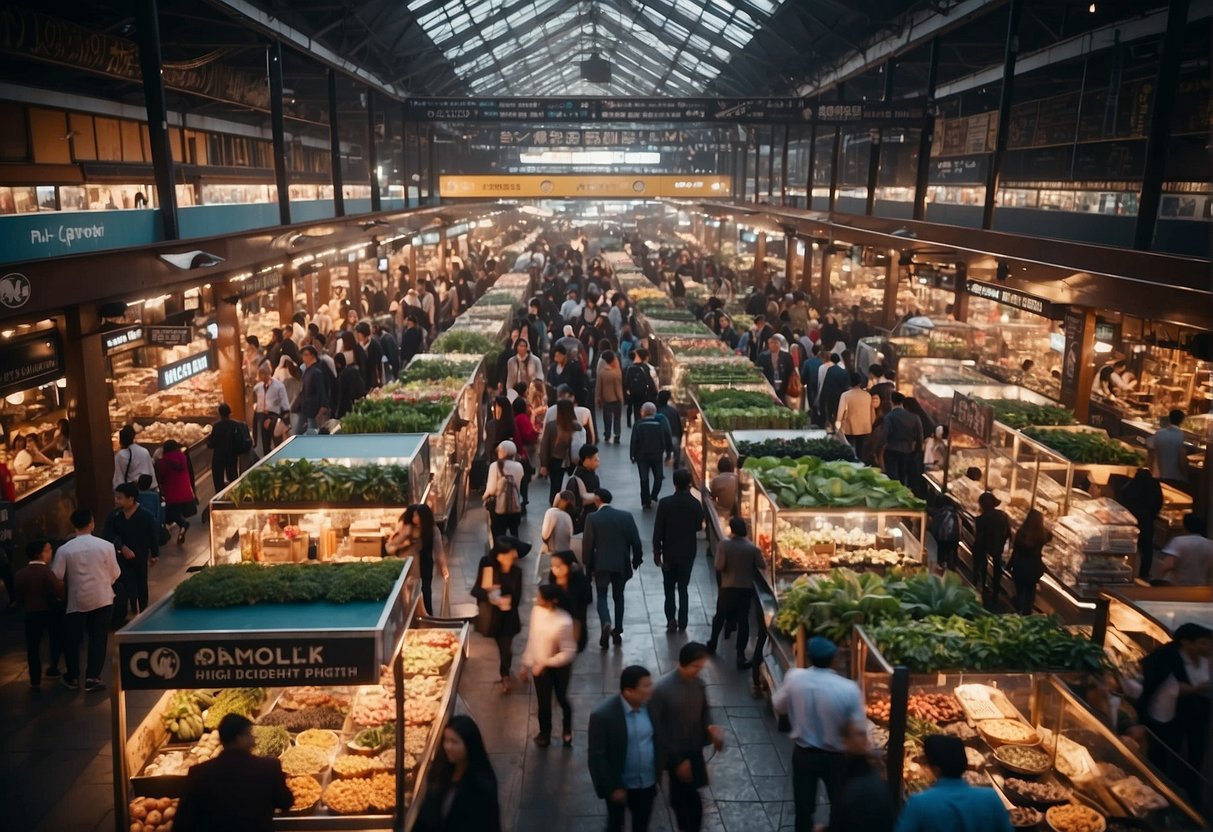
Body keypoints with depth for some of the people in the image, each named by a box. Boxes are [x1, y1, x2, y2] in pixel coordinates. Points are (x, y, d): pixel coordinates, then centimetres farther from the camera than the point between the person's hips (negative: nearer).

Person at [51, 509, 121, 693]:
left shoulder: (64, 550, -10)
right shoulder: (106, 546, -10)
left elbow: (55, 577, -7)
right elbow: (115, 574, -2)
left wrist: (71, 581, 15)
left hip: (76, 600, 1)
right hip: (102, 599, 0)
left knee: (71, 639, 16)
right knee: (98, 639, 7)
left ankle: (72, 677, 26)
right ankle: (92, 678, 5)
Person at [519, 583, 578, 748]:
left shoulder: (564, 622, -33)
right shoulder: (536, 610, -14)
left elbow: (569, 653, -26)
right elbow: (531, 638, -1)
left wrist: (545, 663, -25)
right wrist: (525, 665, 6)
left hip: (558, 668, -3)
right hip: (538, 666, 3)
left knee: (562, 700, 21)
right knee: (543, 704, 17)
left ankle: (567, 732, 48)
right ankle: (544, 734, 43)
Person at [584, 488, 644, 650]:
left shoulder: (592, 518, -8)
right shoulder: (626, 516, -2)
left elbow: (587, 545, -7)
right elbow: (636, 541, -1)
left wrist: (589, 567, 4)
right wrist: (636, 560, 14)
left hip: (601, 565, -2)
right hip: (622, 564, 2)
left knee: (602, 597, 8)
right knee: (618, 597, 18)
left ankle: (606, 624, -19)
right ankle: (618, 631, 20)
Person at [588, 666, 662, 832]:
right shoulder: (603, 714, -24)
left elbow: (659, 740, 4)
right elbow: (596, 756, -19)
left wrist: (659, 771, 5)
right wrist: (612, 787, -16)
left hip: (647, 783, 4)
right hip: (619, 785, -4)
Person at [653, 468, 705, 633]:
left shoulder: (665, 503, -15)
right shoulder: (696, 504, -10)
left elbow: (658, 530, -11)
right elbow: (699, 527, 4)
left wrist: (656, 552, -2)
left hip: (669, 552, -1)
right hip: (688, 552, 1)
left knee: (669, 586, 14)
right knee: (683, 587, 13)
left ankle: (671, 619, 2)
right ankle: (682, 622, 14)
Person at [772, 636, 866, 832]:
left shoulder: (794, 677, -17)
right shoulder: (848, 689, -25)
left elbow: (778, 706, -1)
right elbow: (858, 729, -17)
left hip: (803, 754, 2)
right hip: (836, 757, -2)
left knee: (803, 808, 19)